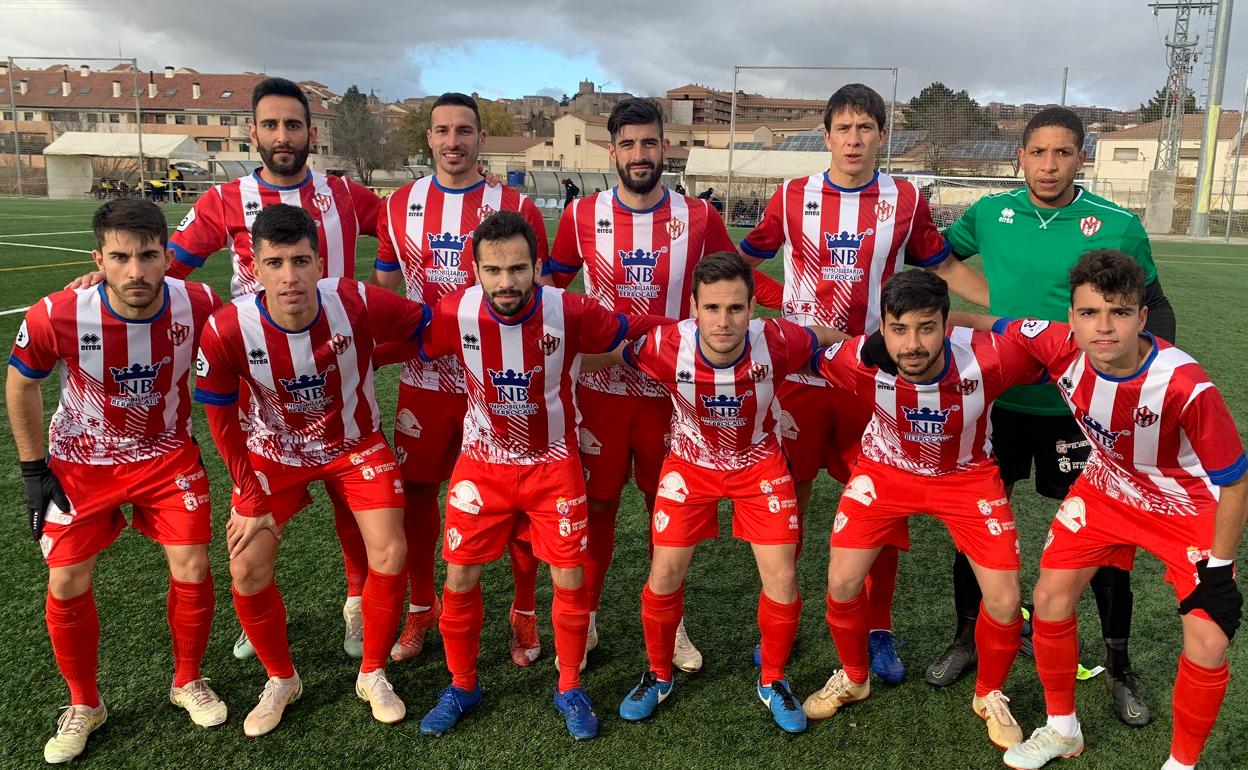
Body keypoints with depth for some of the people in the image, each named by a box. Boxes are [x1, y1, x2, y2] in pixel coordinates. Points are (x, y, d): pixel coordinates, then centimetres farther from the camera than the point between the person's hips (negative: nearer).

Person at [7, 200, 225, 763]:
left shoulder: (198, 307, -24)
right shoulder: (56, 317, -26)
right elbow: (21, 385, -5)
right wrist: (33, 469, -3)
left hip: (168, 454, 0)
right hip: (81, 463, 0)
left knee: (192, 572, -4)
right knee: (67, 585, 1)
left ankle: (188, 682, 24)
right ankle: (83, 705, 26)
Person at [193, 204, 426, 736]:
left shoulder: (358, 304, -31)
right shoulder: (227, 331, -28)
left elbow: (432, 327, -13)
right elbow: (221, 418, -11)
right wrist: (252, 497, -7)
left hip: (356, 444, 0)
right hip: (275, 451, 1)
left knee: (390, 556, -9)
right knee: (248, 570, -5)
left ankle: (373, 674, 17)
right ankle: (280, 680, 24)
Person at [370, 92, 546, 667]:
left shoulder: (516, 208, -3)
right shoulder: (399, 206, 5)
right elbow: (382, 291, 13)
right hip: (424, 377, 3)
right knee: (416, 491, 10)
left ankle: (525, 613, 23)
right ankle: (421, 608, 30)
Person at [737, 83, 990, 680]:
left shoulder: (906, 201, 3)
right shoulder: (792, 197, 2)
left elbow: (944, 267, 13)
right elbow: (743, 263, 13)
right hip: (799, 371, 0)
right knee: (789, 495, 7)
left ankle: (878, 631, 24)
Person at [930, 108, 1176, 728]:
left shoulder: (1117, 226, -7)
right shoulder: (990, 213, -2)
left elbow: (1153, 306, 3)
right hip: (998, 396, 2)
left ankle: (1118, 663, 28)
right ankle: (969, 636, 33)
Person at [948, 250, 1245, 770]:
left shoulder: (1186, 387, -36)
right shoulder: (1061, 347, -27)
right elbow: (992, 327, -8)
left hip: (1191, 508, -3)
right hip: (1108, 489, 4)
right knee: (1050, 597, 0)